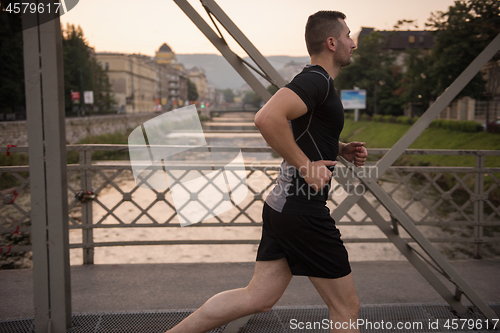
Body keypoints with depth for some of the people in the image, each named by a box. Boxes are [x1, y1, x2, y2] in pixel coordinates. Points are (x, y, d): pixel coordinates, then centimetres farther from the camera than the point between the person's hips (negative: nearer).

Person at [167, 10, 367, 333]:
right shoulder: (316, 80, -15)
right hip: (303, 211, -10)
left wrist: (341, 149, 16)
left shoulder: (316, 81, 18)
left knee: (258, 297, 14)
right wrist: (307, 166, -23)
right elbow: (268, 118, -33)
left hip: (283, 206, 10)